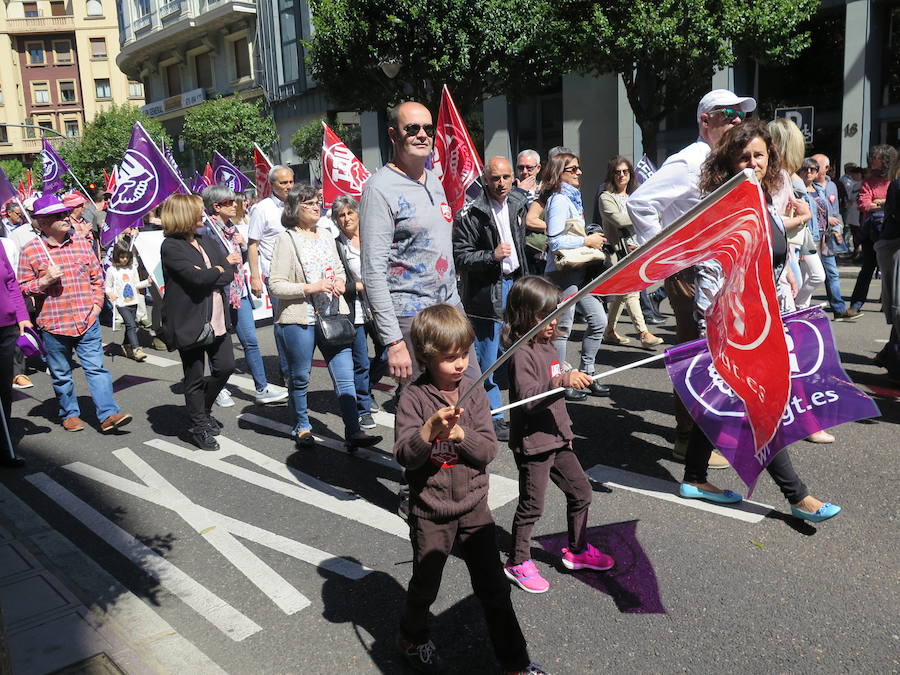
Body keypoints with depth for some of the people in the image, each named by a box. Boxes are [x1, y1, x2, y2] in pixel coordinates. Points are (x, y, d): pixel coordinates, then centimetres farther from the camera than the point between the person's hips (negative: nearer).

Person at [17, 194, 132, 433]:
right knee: (61, 374, 11)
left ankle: (108, 414, -4)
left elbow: (97, 277, 13)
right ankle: (70, 414, 27)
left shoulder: (81, 243, 7)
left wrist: (96, 304, 4)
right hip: (53, 324, -1)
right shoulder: (31, 250, -2)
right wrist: (44, 281, -16)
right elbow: (22, 288, 1)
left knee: (96, 368, -3)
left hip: (88, 321, 1)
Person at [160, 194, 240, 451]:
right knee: (195, 378, 7)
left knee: (225, 367, 10)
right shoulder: (171, 247, -12)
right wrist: (221, 268, -5)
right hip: (190, 322, -7)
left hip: (217, 319, 7)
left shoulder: (206, 240, 11)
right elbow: (198, 278, -23)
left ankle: (203, 411, 36)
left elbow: (231, 272, 3)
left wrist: (210, 276, -16)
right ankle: (199, 427, 24)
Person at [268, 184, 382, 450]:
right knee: (300, 378, 9)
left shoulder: (326, 235, 13)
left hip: (333, 316, 5)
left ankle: (353, 431, 3)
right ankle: (302, 427, 27)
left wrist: (340, 281, 2)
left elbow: (339, 269, 25)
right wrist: (311, 288, -18)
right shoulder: (286, 239, -6)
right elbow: (275, 285, -10)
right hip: (299, 319, -4)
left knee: (345, 375, -1)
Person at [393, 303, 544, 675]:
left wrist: (459, 434, -26)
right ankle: (413, 637, 48)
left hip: (474, 507, 2)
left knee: (494, 589, 10)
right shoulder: (414, 397, -14)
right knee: (425, 585, 19)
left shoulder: (474, 392, -4)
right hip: (431, 512, -2)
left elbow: (489, 450, -8)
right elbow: (405, 456, -20)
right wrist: (430, 429, -38)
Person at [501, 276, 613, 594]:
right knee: (531, 506, 3)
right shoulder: (522, 353, -19)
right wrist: (563, 382, -40)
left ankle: (578, 550, 36)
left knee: (581, 491, 17)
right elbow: (527, 397, -31)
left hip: (556, 438, 9)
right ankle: (518, 562, 22)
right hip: (532, 442, -9)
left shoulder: (547, 345, 10)